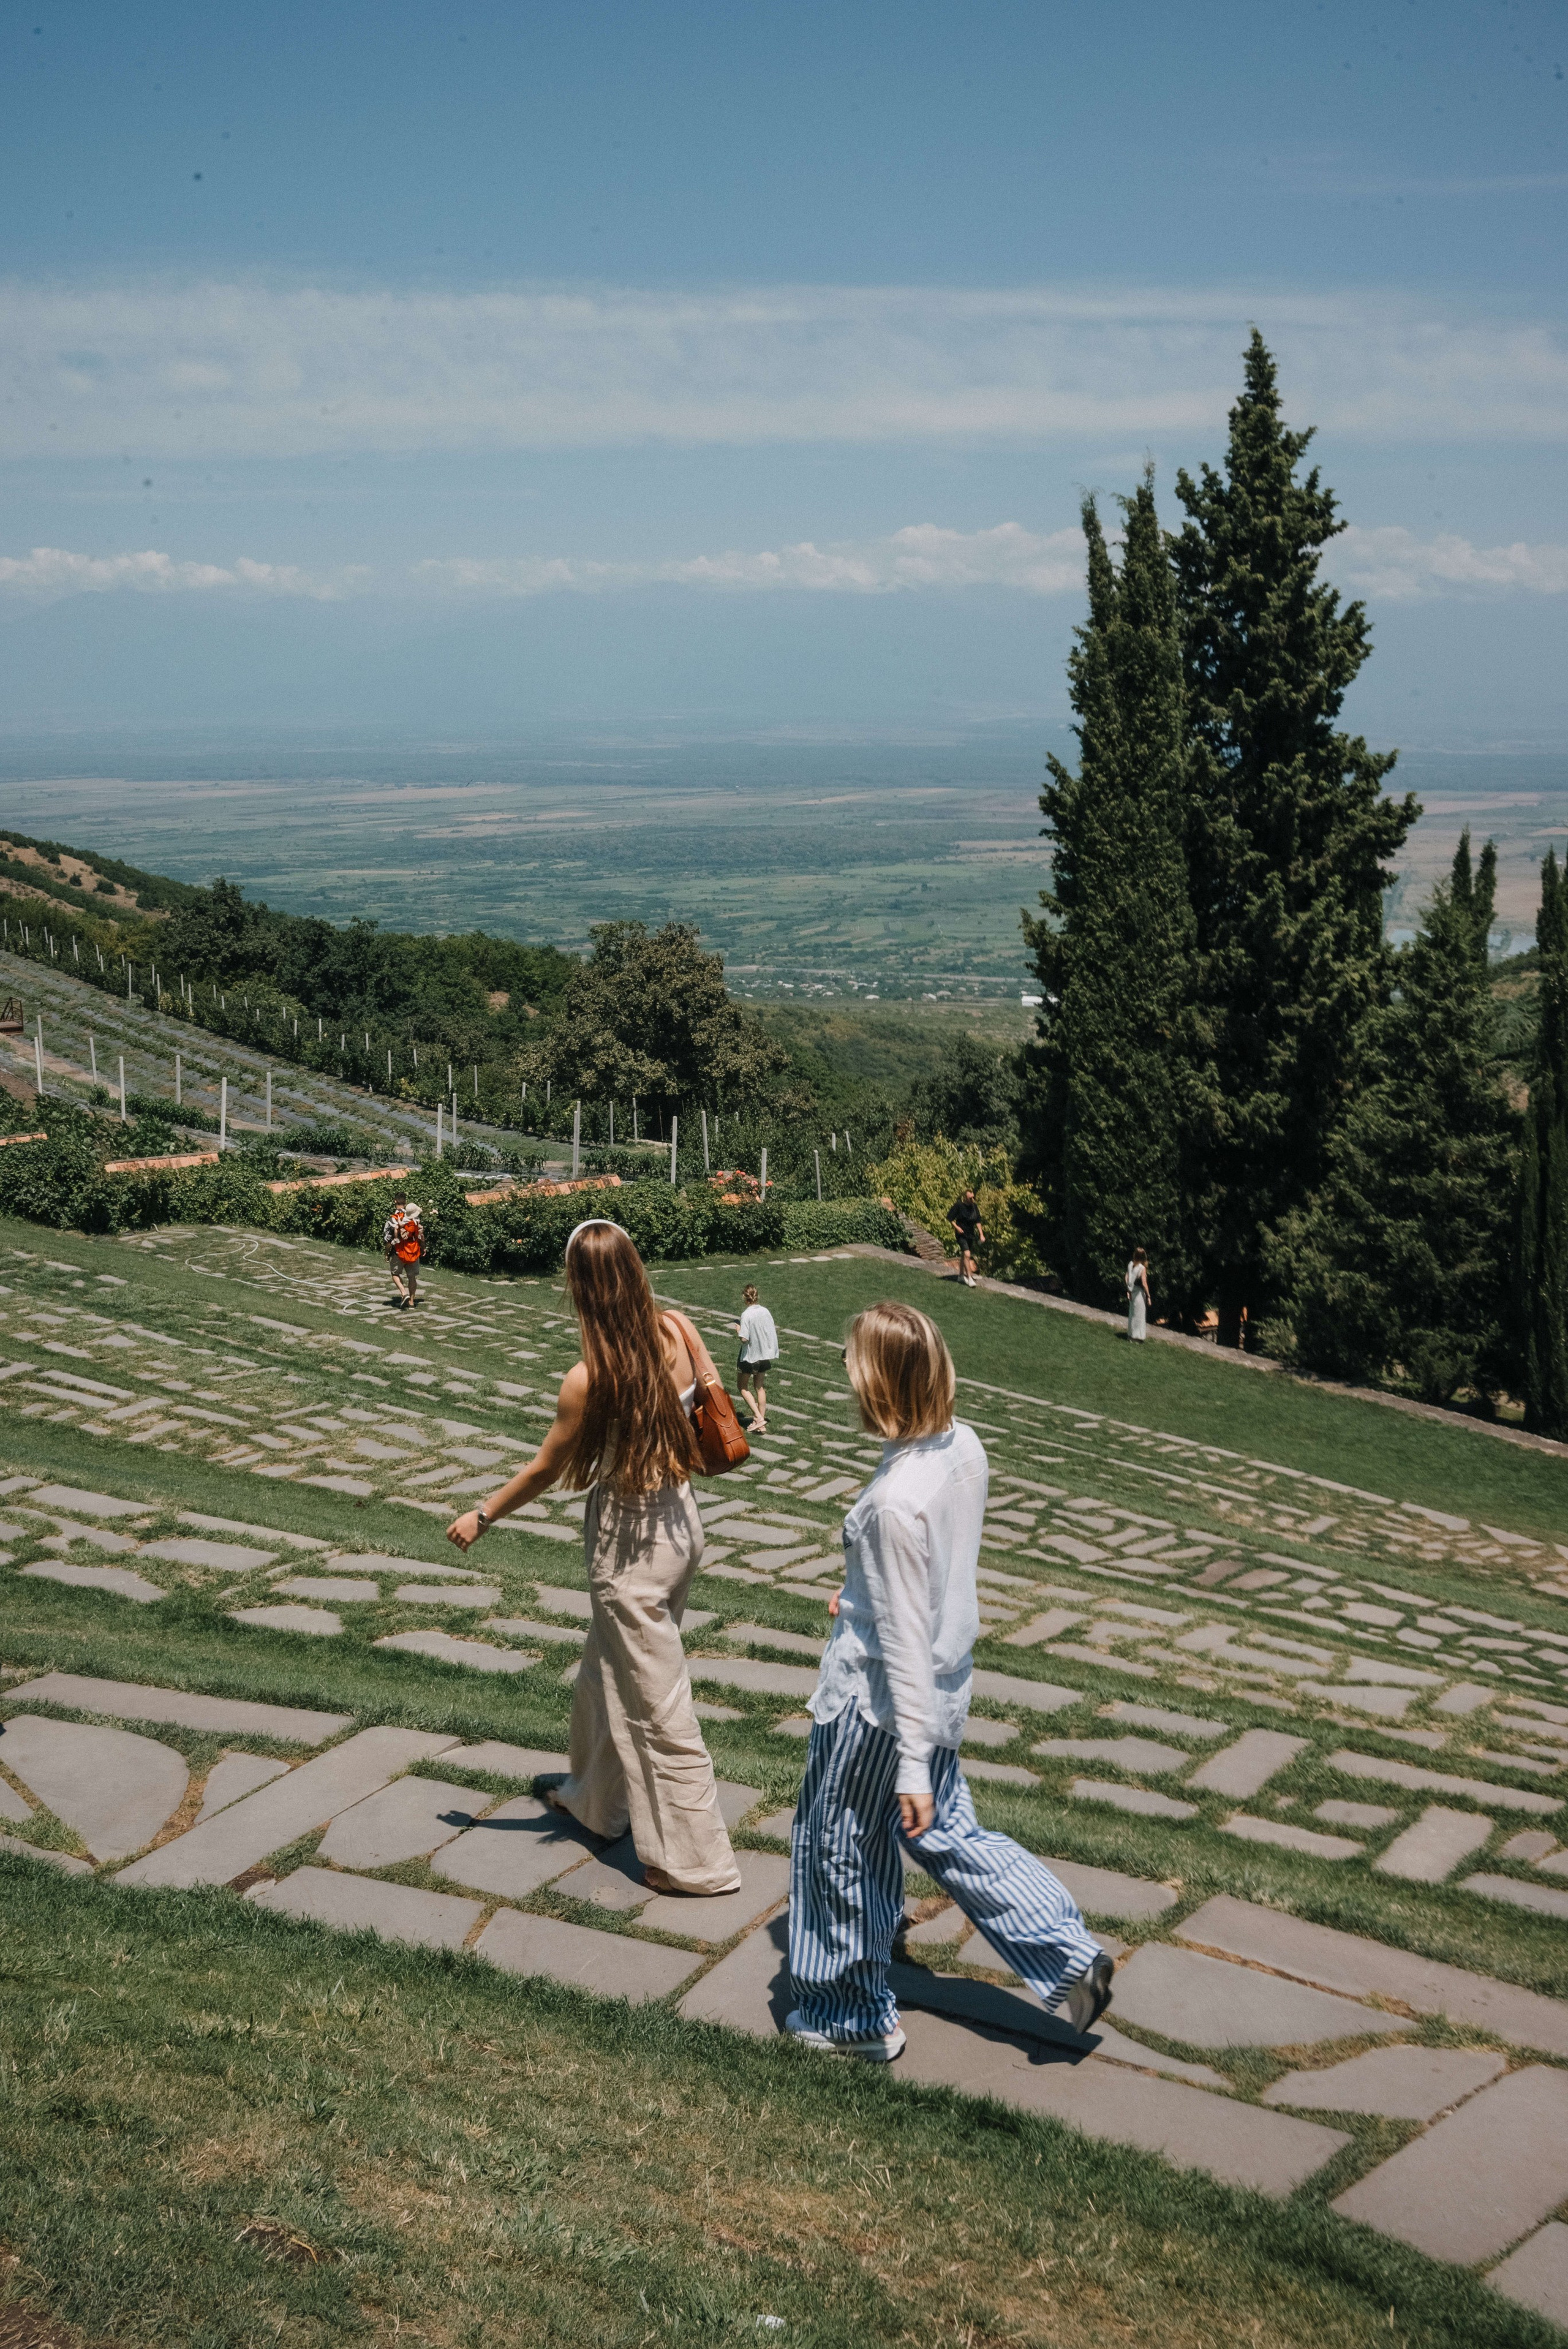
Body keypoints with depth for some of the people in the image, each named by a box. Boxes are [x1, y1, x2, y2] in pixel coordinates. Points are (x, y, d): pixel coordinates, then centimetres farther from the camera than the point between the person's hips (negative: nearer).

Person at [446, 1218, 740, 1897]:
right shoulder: (676, 1331, -10)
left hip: (630, 1544, -7)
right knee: (608, 1670, 27)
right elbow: (712, 1387, 7)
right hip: (680, 1521, 7)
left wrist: (480, 1518, 2)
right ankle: (596, 1798, 46)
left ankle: (695, 1859, 17)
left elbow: (545, 1470, -12)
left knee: (654, 1700, 6)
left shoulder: (589, 1380, -24)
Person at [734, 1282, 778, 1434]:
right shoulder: (765, 1312, -3)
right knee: (760, 1387, 16)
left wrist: (738, 1331, -5)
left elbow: (744, 1339, -23)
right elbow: (773, 1334, 2)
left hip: (750, 1356, -6)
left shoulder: (746, 1316, -20)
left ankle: (758, 1417, -3)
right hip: (764, 1356, 6)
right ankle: (762, 1424, 17)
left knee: (742, 1386, 12)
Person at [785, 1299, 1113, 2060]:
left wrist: (912, 1766, -21)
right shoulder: (964, 1447, -6)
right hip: (944, 1689, 8)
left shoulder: (895, 1501, -30)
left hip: (875, 1706, -8)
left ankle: (852, 2018, 31)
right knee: (945, 1833, 25)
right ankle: (1071, 1954, 23)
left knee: (843, 1855, 13)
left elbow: (905, 1640, -26)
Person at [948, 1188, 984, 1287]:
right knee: (967, 1254, -18)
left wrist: (981, 1235, 5)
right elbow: (949, 1217, -6)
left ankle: (961, 1275, 31)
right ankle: (969, 1278, -17)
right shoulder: (958, 1206, -12)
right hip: (961, 1234, -6)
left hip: (971, 1234, 6)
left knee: (964, 1255, 17)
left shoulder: (974, 1207, 4)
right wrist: (956, 1227, -17)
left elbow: (978, 1222, 10)